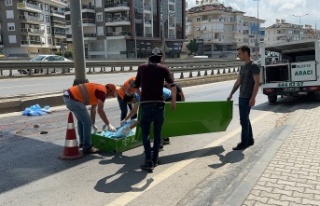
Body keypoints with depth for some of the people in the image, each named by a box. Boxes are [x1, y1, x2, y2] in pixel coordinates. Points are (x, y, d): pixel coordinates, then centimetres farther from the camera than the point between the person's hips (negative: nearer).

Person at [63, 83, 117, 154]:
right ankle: (87, 147, 6)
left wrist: (93, 124, 36)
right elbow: (100, 110, -15)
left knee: (81, 120, 25)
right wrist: (108, 124, -8)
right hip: (73, 99, -11)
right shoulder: (102, 91, -7)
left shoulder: (98, 90, 23)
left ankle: (83, 142, 37)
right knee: (87, 122, -3)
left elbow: (93, 109, 30)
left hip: (68, 97, 11)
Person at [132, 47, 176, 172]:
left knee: (145, 133, 6)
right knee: (157, 133, 13)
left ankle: (148, 161, -2)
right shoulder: (163, 68, 6)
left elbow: (136, 86, 17)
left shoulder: (142, 67, 11)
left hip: (146, 104, 0)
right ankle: (155, 159, 20)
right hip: (159, 103, 0)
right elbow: (172, 86, -6)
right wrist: (173, 100, 6)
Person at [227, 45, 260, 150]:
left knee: (244, 120, -6)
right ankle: (250, 140, 24)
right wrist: (231, 94, 15)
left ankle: (244, 142, 2)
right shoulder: (243, 67, 15)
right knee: (245, 119, 14)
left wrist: (253, 98, -21)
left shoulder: (254, 66, -10)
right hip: (241, 97, 8)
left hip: (247, 98, -8)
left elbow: (257, 83, -16)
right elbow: (238, 82, 18)